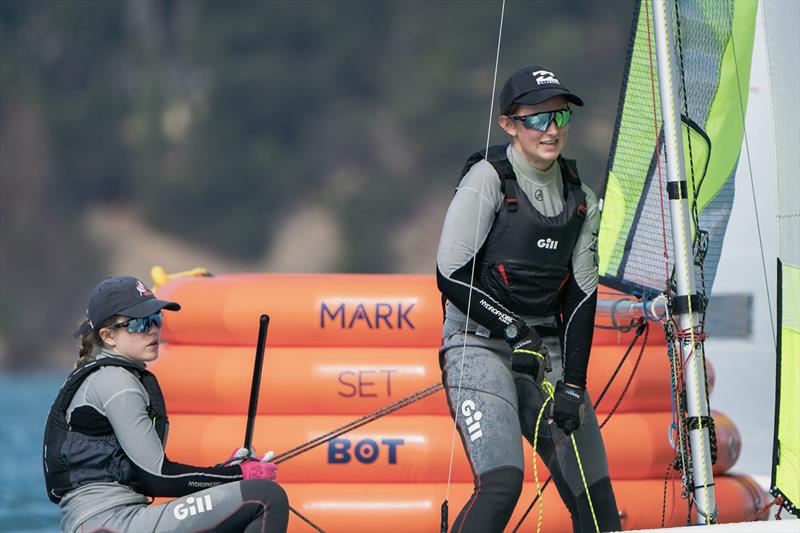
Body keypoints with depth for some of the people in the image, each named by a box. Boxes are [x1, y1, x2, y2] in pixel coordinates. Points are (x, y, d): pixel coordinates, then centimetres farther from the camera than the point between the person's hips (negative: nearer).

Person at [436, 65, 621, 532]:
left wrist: (573, 385, -1)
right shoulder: (488, 179, -5)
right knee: (501, 483, -26)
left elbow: (581, 297, 8)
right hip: (480, 344, -6)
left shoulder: (581, 201, 12)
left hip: (548, 351, 6)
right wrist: (514, 330, -13)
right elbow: (451, 276, -8)